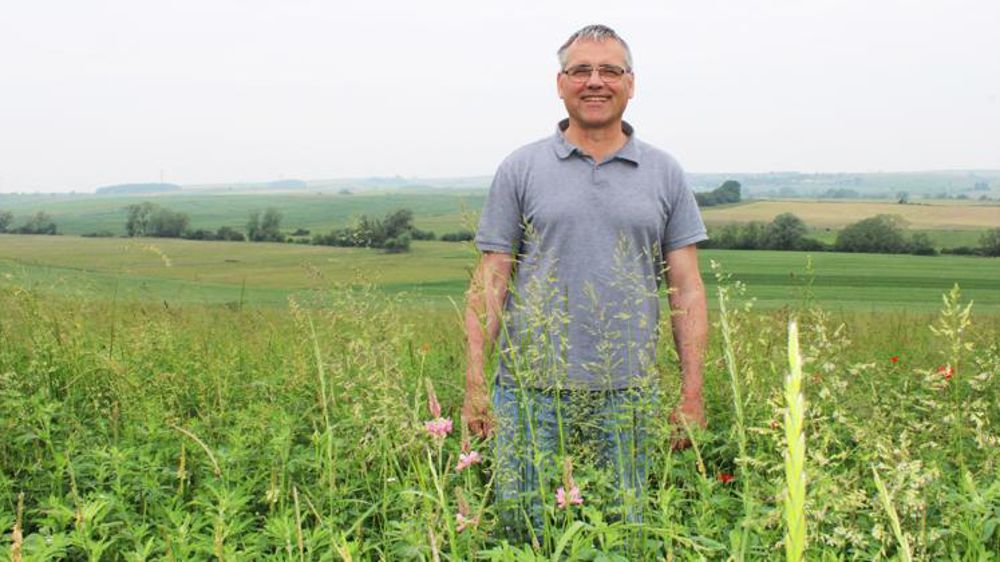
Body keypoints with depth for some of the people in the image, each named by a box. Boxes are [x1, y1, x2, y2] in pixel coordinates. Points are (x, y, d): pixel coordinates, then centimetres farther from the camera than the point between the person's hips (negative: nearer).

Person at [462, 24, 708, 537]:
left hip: (627, 395, 1)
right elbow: (490, 282, 2)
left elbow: (686, 289, 7)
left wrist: (693, 393, 1)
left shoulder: (665, 175, 8)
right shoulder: (521, 169, 4)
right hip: (532, 390, -1)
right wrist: (475, 384, -5)